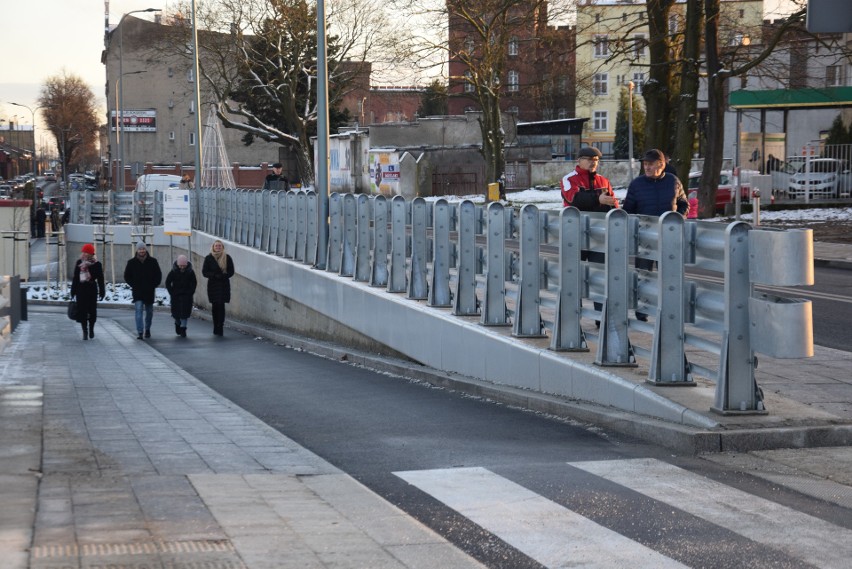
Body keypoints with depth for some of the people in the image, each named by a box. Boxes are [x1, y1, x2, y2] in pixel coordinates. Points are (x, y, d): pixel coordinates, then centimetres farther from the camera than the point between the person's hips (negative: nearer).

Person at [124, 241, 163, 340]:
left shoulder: (153, 261, 1)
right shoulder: (132, 262, 1)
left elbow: (158, 275, 7)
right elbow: (127, 276, 8)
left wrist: (153, 286, -2)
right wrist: (134, 285, -2)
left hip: (149, 291, 2)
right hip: (137, 292, -2)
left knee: (149, 311, 13)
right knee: (139, 311, -13)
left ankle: (147, 329, 32)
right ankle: (139, 332, -17)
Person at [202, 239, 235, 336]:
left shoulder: (227, 258, 1)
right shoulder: (208, 258, 3)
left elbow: (231, 272, 3)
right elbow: (204, 272, 2)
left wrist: (222, 276, -15)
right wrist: (214, 275, -14)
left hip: (224, 285, -1)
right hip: (213, 285, 1)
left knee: (221, 306, -8)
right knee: (215, 306, 2)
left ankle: (220, 327, -7)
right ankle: (216, 327, 12)